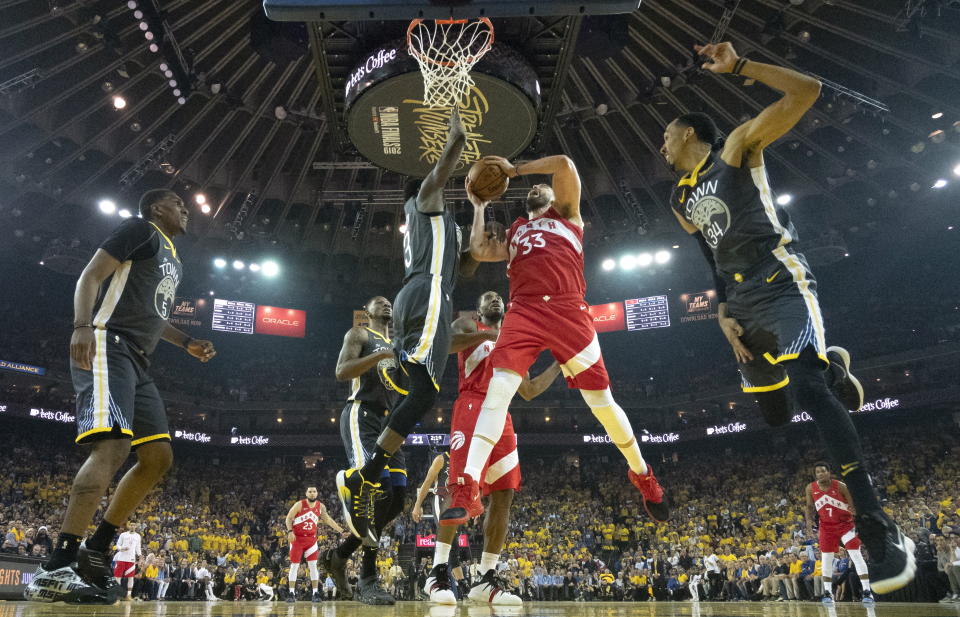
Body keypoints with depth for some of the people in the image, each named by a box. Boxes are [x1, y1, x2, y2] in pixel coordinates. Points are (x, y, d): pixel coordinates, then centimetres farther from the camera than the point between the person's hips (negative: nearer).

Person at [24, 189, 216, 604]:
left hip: (137, 362, 10)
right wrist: (83, 325, -24)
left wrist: (187, 344, 26)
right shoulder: (141, 229, 2)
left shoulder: (174, 261, 28)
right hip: (108, 346, -10)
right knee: (113, 446, -25)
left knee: (159, 457, 4)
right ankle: (53, 570, -25)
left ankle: (94, 551, 9)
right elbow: (90, 276, -8)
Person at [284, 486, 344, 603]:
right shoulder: (299, 504, -9)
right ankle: (292, 593, 9)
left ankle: (316, 593, 3)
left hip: (311, 539, 3)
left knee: (313, 565, -1)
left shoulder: (320, 507, 2)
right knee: (294, 566, 1)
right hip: (297, 538, -2)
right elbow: (288, 518, -8)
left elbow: (328, 520, 9)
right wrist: (290, 531, -24)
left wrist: (341, 531, 4)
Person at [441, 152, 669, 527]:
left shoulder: (567, 216, 23)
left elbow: (563, 165, 10)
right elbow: (479, 251, 14)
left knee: (601, 400, 0)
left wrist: (515, 169, 18)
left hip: (568, 311, -2)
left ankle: (641, 474, 23)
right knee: (498, 390, -17)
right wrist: (479, 206, 26)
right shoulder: (514, 233, 32)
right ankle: (468, 490, -21)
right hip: (523, 313, 2)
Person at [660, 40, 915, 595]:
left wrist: (737, 64, -10)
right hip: (743, 304, 8)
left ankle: (880, 528, -26)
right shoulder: (680, 200, 20)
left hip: (783, 285, -7)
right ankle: (831, 366, 36)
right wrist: (723, 313, 9)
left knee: (807, 386, -28)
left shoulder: (737, 147, 3)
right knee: (776, 412, 7)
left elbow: (806, 91, -8)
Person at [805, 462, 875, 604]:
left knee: (856, 555, -10)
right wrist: (809, 520, -9)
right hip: (826, 526, 3)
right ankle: (828, 592, 13)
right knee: (826, 559, 3)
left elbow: (852, 506, -10)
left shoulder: (840, 486, -16)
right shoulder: (811, 488, -8)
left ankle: (867, 591, -5)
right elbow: (810, 507, 6)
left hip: (845, 523, -3)